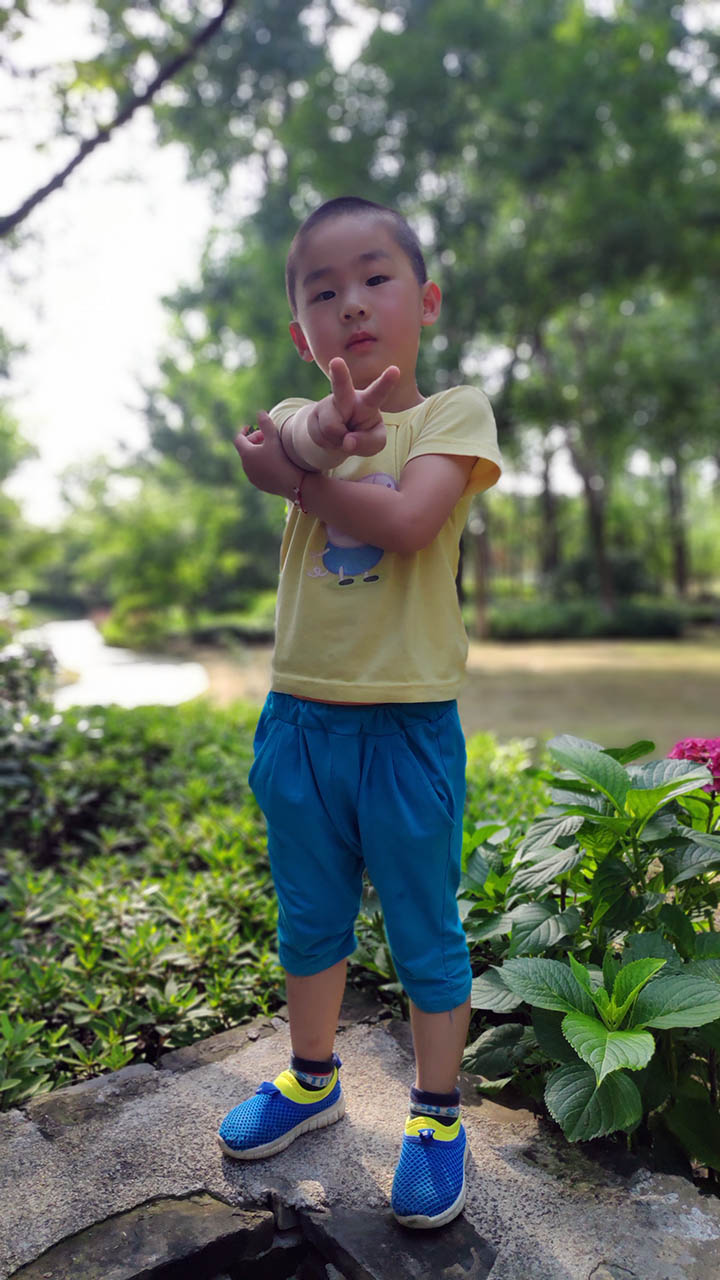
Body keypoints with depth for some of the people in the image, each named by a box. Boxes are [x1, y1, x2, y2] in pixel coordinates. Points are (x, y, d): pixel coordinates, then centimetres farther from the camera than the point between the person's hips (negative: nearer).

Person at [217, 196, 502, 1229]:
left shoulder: (454, 413, -1)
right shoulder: (306, 413, 9)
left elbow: (406, 522, -20)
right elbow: (276, 449, -16)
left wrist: (296, 466, -12)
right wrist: (325, 429, -38)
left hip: (408, 722, -4)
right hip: (300, 714, 5)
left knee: (426, 932, 9)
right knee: (309, 919, 19)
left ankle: (437, 1113, 32)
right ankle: (312, 1080, 42)